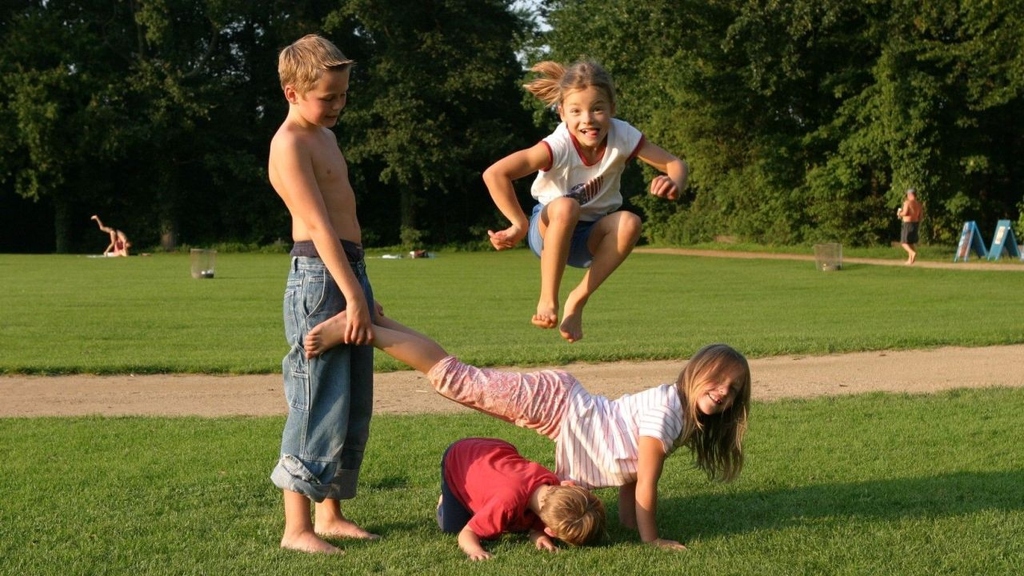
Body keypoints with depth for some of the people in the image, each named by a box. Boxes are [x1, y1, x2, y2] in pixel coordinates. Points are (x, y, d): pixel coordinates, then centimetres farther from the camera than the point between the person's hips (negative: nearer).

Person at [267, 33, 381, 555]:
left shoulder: (324, 136, 18)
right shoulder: (290, 144, -11)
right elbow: (317, 225, -17)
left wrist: (362, 291, 17)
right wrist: (353, 297, -20)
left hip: (350, 272, 9)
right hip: (318, 277, -9)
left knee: (355, 407, 11)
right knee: (319, 405, -7)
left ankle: (330, 514, 20)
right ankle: (296, 527, -1)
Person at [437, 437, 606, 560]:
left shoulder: (552, 485, -30)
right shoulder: (509, 502, -49)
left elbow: (537, 530, -17)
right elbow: (466, 534, -39)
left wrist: (540, 537, -40)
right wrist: (476, 550, -60)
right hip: (457, 459, -4)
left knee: (520, 526, 5)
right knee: (452, 527, -5)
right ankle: (446, 497, 27)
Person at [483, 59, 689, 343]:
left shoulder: (622, 136, -17)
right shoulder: (558, 146, -27)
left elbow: (675, 164, -12)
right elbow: (494, 174, -35)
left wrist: (675, 184, -36)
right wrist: (520, 226, -29)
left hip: (595, 238, 3)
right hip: (551, 232, -3)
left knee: (629, 223, -30)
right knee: (565, 207, -37)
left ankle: (577, 301, -17)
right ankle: (547, 300, -24)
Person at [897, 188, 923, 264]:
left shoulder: (907, 202, -14)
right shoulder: (919, 204, 6)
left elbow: (905, 213, -22)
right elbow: (921, 215, 7)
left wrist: (899, 213, -2)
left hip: (907, 224, -7)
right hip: (915, 223, 7)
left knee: (904, 242, -1)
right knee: (910, 243, 16)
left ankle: (913, 253, -26)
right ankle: (910, 260, 12)